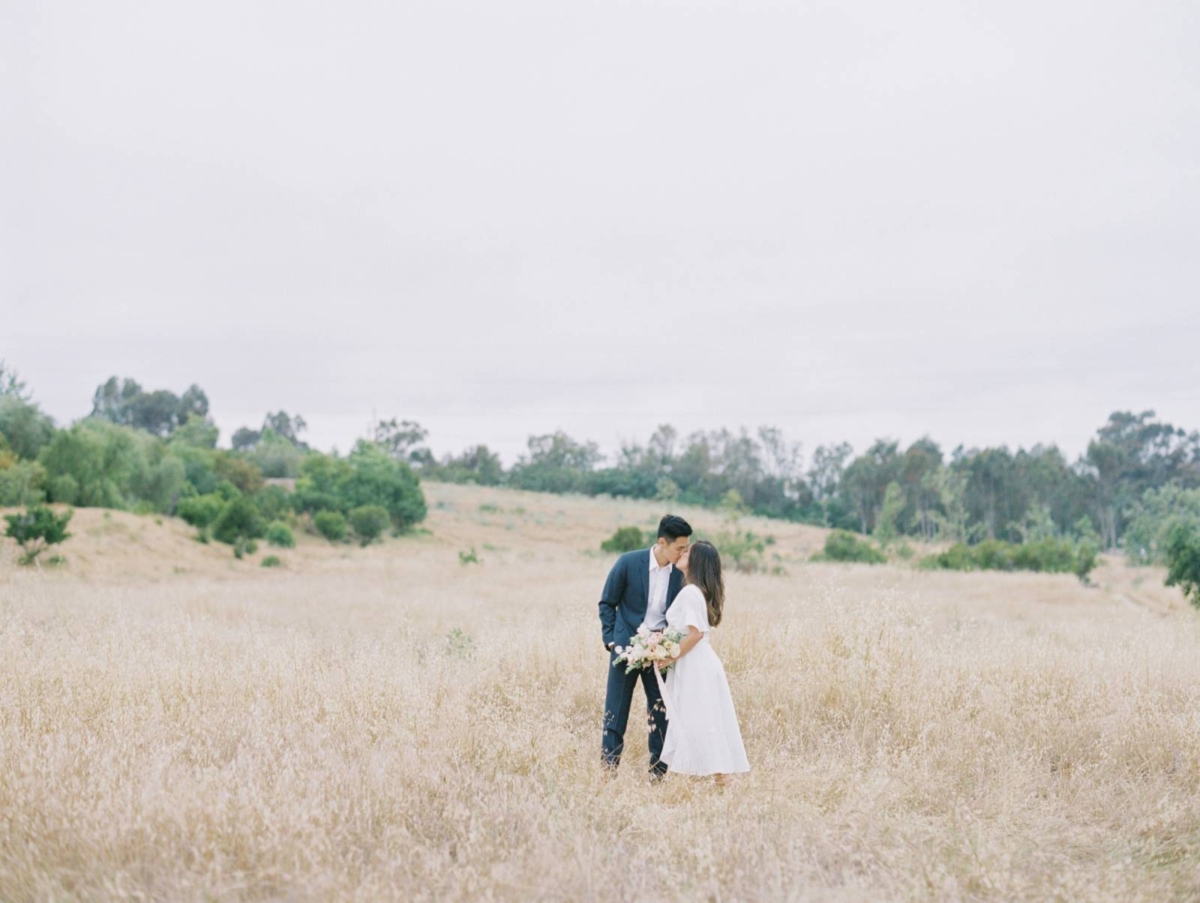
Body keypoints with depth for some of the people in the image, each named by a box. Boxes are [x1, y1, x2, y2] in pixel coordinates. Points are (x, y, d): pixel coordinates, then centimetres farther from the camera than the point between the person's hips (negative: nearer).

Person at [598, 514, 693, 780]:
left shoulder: (680, 573, -1)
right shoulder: (628, 563, -9)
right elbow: (607, 603, 0)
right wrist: (610, 640, -7)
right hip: (627, 645, -3)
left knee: (661, 710, 4)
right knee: (616, 709, 0)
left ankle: (658, 772, 12)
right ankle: (608, 768, 6)